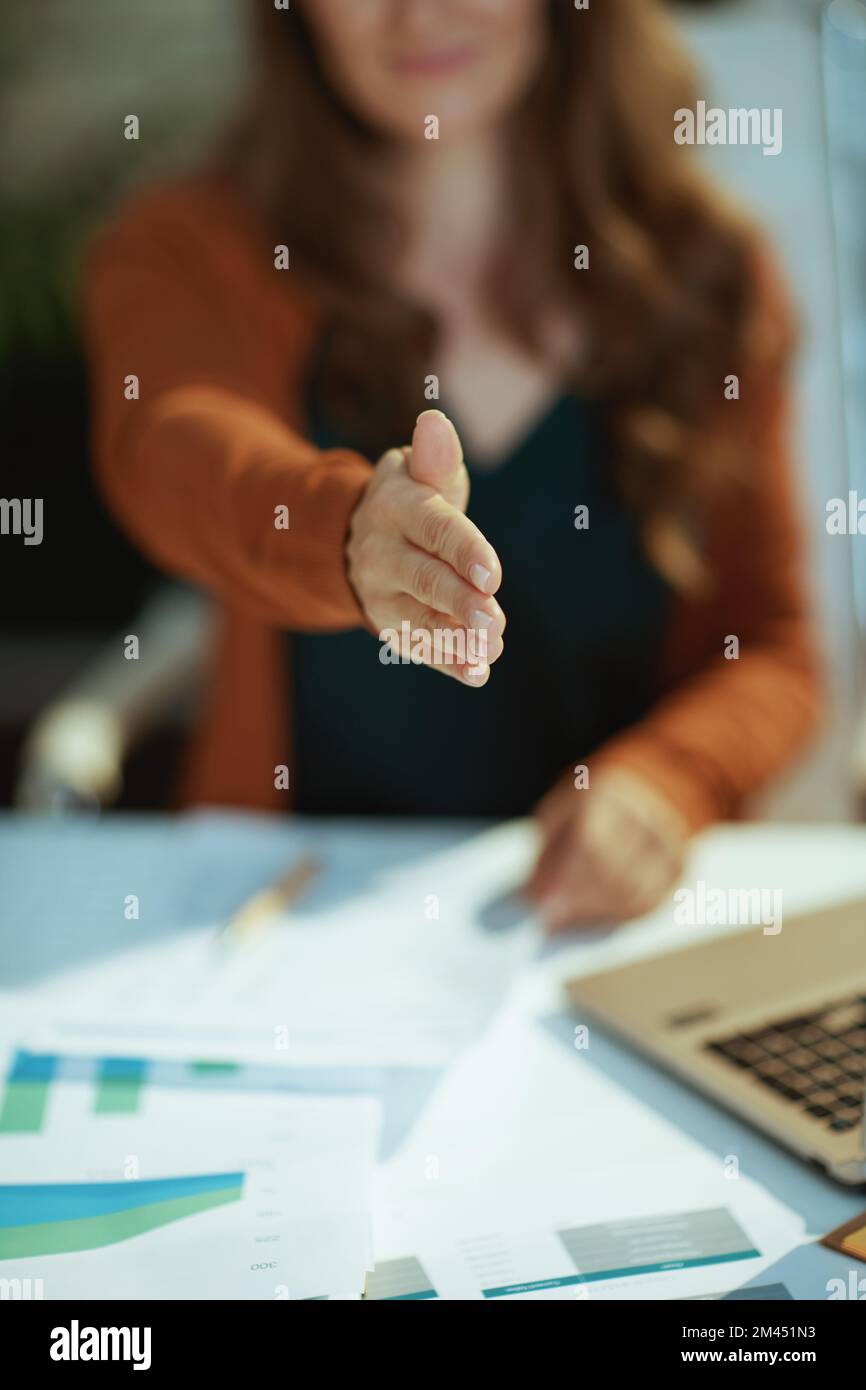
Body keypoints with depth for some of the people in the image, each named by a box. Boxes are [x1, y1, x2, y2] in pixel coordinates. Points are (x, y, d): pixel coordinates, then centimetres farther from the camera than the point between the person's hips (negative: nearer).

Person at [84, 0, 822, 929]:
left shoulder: (704, 266, 3)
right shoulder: (187, 253, -1)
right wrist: (346, 534, -47)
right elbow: (166, 448, -25)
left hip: (604, 910, 2)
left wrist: (666, 780, -17)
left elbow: (774, 645, 4)